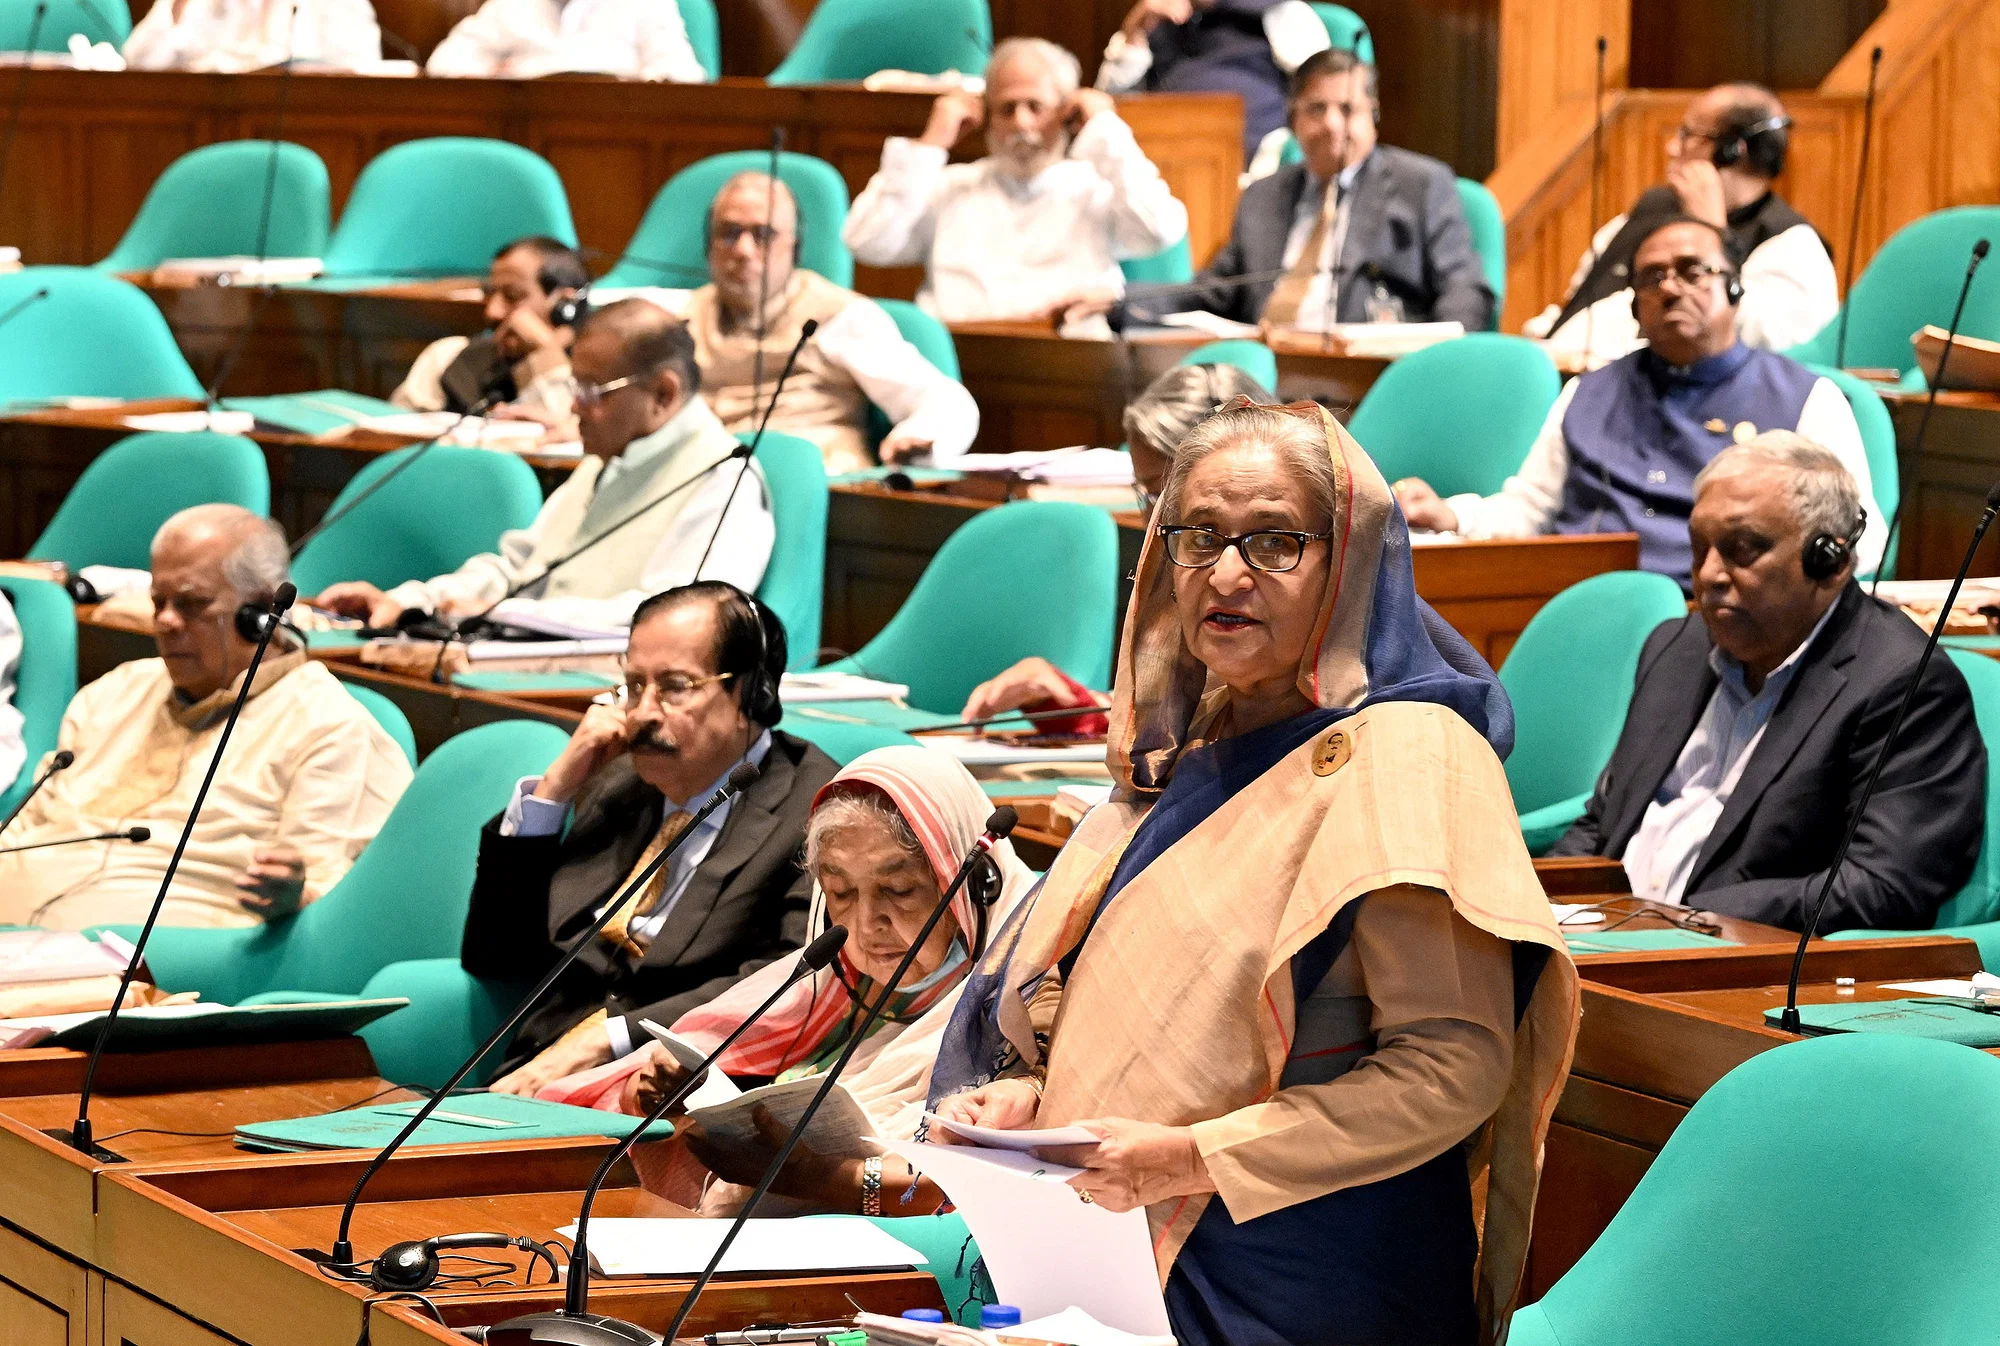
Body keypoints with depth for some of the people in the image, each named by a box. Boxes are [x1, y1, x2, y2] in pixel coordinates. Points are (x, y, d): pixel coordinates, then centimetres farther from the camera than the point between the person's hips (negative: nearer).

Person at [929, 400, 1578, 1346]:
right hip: (1134, 1258, 7)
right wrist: (1031, 1095, 6)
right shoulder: (1184, 756, 17)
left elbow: (1455, 1068, -14)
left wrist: (1200, 1157, -17)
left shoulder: (1401, 759, -7)